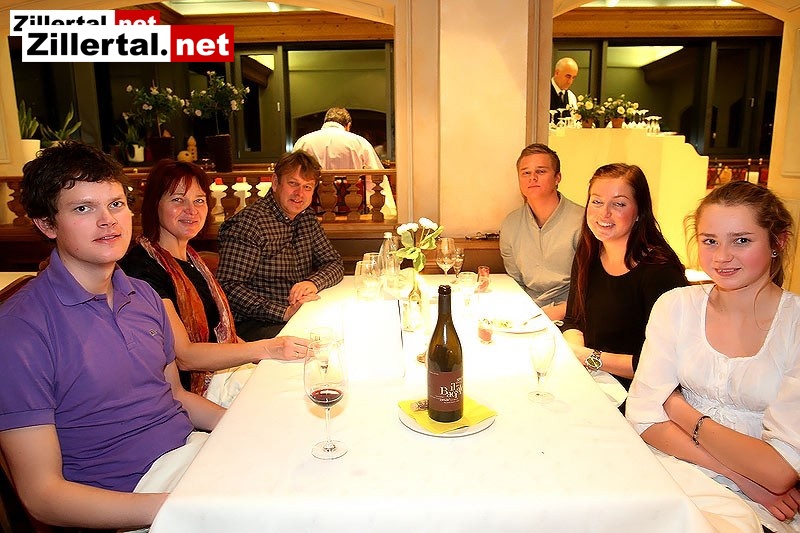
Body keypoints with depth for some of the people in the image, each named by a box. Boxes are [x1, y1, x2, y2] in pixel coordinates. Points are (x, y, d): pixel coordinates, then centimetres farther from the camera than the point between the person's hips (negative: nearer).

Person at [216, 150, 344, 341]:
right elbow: (228, 286, -20)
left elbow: (334, 263, 12)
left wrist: (314, 283, -11)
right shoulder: (248, 223, -15)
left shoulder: (307, 217, 11)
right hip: (255, 325, -8)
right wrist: (284, 312, -28)